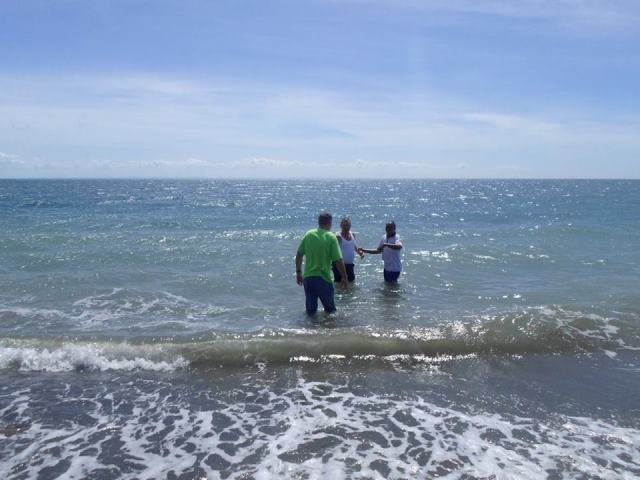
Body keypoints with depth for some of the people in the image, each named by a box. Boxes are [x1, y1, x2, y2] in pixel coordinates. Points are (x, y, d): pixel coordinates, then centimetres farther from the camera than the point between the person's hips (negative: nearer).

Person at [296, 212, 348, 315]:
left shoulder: (308, 234, 3)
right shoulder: (331, 237, -9)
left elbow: (299, 255, 8)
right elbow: (338, 261, -14)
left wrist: (298, 272, 19)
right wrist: (344, 277, -2)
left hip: (307, 278, 4)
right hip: (323, 279, -4)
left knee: (310, 311, 17)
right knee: (330, 310, 15)